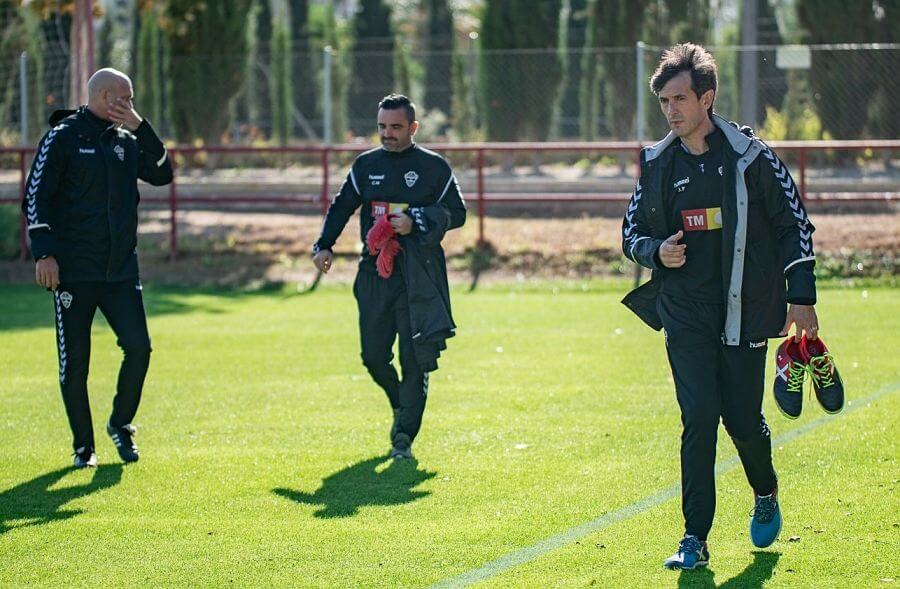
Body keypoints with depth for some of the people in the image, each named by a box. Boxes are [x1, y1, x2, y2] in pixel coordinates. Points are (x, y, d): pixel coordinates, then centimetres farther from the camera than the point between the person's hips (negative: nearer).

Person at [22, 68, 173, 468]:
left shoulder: (127, 142, 14)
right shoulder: (62, 138, -3)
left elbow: (162, 175, 4)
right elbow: (36, 196, -6)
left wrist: (141, 128, -4)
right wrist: (43, 253, -15)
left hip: (121, 268, 4)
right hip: (73, 270, -4)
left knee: (138, 347, -7)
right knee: (74, 361, 0)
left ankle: (121, 423, 15)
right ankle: (83, 446, 11)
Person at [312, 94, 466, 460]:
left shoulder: (434, 167, 2)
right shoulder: (366, 165, 11)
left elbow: (456, 213, 2)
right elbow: (342, 206, 17)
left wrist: (416, 223, -13)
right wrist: (324, 246, 4)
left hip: (418, 275, -3)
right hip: (374, 273, 4)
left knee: (414, 357, -8)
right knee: (373, 355, 3)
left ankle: (404, 436, -6)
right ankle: (401, 406, 32)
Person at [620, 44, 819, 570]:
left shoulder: (749, 156, -4)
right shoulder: (658, 164, 5)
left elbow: (795, 223, 2)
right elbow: (633, 232, 16)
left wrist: (802, 297, -2)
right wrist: (656, 250, -7)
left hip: (745, 308, -2)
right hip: (685, 312, 2)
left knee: (743, 417, 3)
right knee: (699, 418, -9)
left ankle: (766, 493, 35)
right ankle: (696, 538, -4)